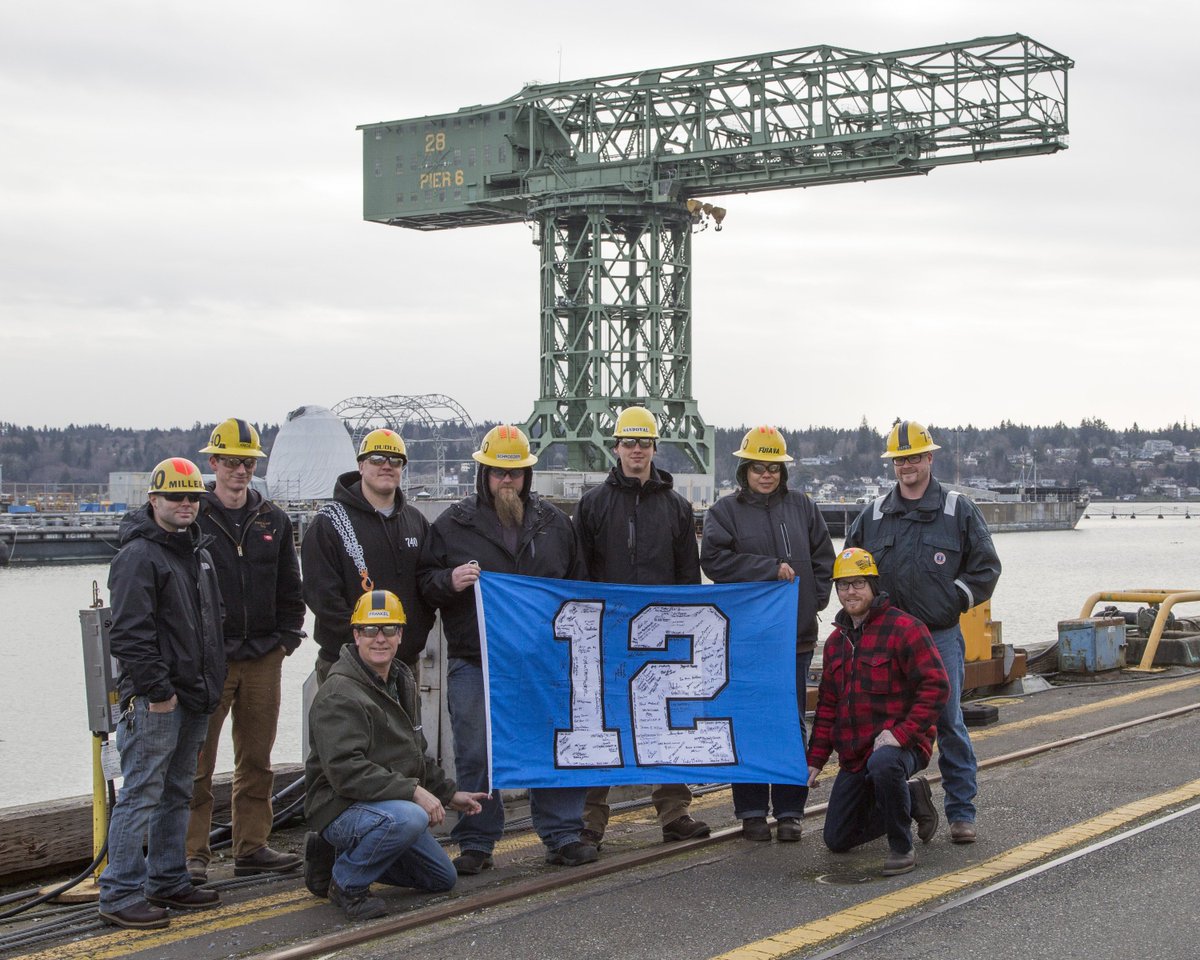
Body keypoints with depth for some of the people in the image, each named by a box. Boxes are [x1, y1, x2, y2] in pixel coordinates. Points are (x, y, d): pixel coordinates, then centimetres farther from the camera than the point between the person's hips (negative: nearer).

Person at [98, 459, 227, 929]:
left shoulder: (196, 551, 17)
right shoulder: (138, 555, -12)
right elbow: (129, 633, -19)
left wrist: (212, 684, 19)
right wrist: (155, 689, -20)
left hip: (193, 697, 9)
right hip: (154, 700, -9)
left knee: (176, 794, 15)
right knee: (142, 794, -8)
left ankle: (168, 881, 24)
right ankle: (121, 894, -4)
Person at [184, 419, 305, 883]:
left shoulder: (273, 520, 12)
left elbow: (289, 587, 16)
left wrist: (287, 636, 6)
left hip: (264, 657, 5)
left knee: (256, 759, 10)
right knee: (197, 761, -4)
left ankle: (252, 848, 18)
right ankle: (193, 854, 2)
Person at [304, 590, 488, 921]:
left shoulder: (402, 682, 12)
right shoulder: (339, 695, -19)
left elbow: (416, 754, 25)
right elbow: (345, 769, -29)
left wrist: (449, 793, 19)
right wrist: (413, 791, -32)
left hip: (389, 806, 9)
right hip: (341, 807, -9)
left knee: (443, 878, 18)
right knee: (409, 818, -38)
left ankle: (336, 854, 19)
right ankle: (346, 883, -13)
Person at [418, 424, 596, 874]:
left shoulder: (553, 522, 11)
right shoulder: (453, 525, 3)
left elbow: (578, 581, 20)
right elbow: (425, 584, 5)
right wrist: (449, 581, -17)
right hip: (474, 663, -2)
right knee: (476, 755, 2)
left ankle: (562, 835, 16)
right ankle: (476, 842, 13)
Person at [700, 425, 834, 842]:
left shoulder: (801, 507, 11)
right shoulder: (725, 511, 1)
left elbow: (823, 557, 13)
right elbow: (714, 558, -13)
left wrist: (815, 598, 0)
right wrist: (771, 569, -14)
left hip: (796, 635, 2)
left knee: (792, 724, 5)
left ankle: (789, 811, 13)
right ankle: (752, 812, 11)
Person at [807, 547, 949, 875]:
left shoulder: (903, 628, -12)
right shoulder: (836, 641, 12)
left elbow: (936, 686, -18)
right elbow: (827, 704, 19)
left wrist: (901, 733, -25)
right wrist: (815, 759, 13)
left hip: (899, 745, -7)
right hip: (854, 756, 7)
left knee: (883, 763, -43)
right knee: (838, 840, 9)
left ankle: (902, 847, -20)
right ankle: (912, 799, 28)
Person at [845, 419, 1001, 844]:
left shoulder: (959, 511, 3)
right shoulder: (873, 515, 10)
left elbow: (986, 565, 5)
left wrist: (956, 599, -4)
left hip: (941, 637, -3)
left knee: (949, 725, -1)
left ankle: (961, 813, 5)